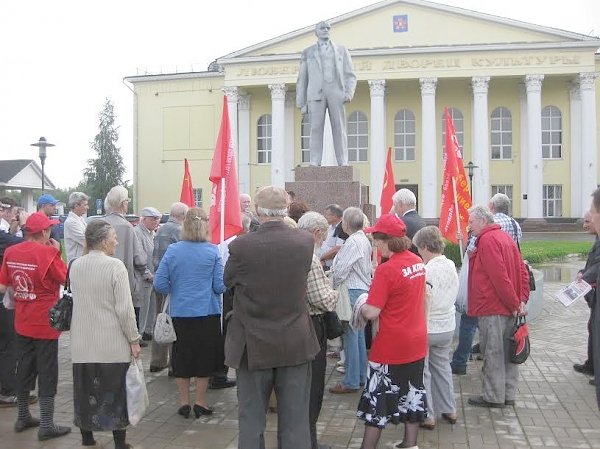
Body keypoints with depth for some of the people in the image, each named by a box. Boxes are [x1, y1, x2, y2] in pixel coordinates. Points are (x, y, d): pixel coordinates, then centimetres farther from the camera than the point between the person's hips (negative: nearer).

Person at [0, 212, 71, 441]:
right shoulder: (47, 252, -18)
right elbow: (66, 278, -10)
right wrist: (57, 252, -6)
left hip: (22, 323, 6)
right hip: (45, 323, -6)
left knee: (24, 369, 18)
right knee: (47, 373, 2)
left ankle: (23, 417, 30)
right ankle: (46, 426, 6)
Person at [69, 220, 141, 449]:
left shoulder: (75, 265, 1)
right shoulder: (115, 266, -16)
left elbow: (76, 299, 11)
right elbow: (124, 308, -15)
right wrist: (134, 340, -8)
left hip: (82, 344, 5)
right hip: (113, 344, -5)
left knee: (85, 389, 16)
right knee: (115, 392, 7)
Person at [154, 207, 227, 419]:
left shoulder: (172, 251, -5)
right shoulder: (213, 251, -9)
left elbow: (160, 284, -5)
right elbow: (220, 286, -9)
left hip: (180, 312, 2)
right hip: (207, 312, -1)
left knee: (182, 357, 14)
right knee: (204, 356, 11)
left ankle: (184, 402, 21)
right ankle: (200, 402, 17)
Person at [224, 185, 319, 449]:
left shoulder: (241, 246, -16)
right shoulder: (305, 241, -9)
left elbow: (228, 281, 1)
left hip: (254, 345, -2)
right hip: (296, 345, 2)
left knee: (251, 421, 13)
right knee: (295, 422, 12)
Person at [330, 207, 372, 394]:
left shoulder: (352, 242, -18)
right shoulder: (364, 240, 12)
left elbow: (340, 271, -20)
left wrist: (331, 287, -6)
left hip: (352, 292, -10)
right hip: (363, 289, 10)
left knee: (350, 336, -5)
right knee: (359, 334, 17)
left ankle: (351, 382, 1)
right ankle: (361, 375, 27)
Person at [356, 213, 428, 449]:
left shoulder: (386, 270, -22)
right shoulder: (417, 261, 1)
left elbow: (372, 313, -22)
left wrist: (361, 307, -3)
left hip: (391, 347, -7)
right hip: (417, 342, 7)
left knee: (378, 398, 5)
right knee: (412, 392, 16)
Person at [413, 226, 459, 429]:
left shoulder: (427, 270, -21)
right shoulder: (451, 266, 1)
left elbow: (422, 301, -19)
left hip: (426, 327, -7)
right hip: (447, 326, 7)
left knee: (422, 372, 6)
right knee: (442, 366, 20)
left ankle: (427, 416, 12)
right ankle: (449, 410, 28)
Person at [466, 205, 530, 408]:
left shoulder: (487, 240, -14)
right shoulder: (505, 237, 15)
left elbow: (499, 277, -21)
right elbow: (522, 271, 12)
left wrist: (514, 303, -16)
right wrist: (521, 300, 6)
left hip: (492, 307, -9)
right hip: (509, 307, 9)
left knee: (492, 353, 0)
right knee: (507, 351, 13)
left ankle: (493, 397, 7)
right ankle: (508, 394, 21)